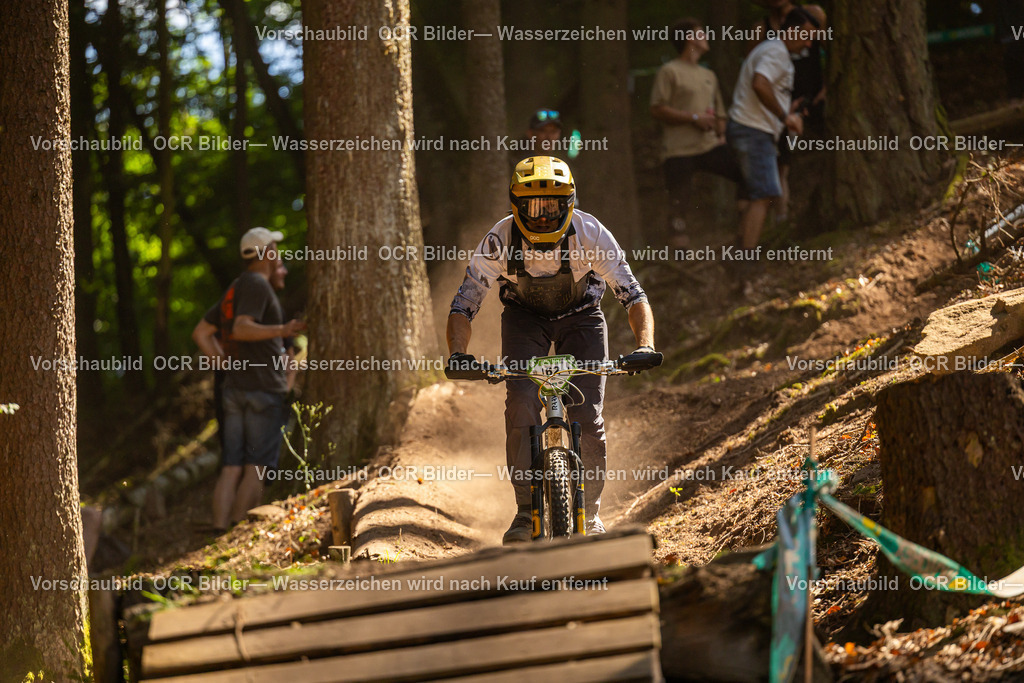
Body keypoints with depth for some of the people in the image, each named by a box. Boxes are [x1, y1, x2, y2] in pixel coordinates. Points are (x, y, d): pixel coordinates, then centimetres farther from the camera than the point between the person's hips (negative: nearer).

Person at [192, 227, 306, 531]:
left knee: (232, 468, 4)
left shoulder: (234, 289, 19)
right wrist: (281, 331, -33)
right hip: (264, 388, -8)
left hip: (234, 388, 8)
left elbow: (201, 333, 22)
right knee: (256, 469, -7)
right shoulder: (257, 285, -9)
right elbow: (242, 329, -23)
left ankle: (219, 532, -3)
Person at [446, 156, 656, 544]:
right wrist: (458, 354, -41)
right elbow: (463, 306, -23)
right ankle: (526, 511, -12)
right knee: (521, 403, -23)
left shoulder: (590, 235, -29)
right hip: (525, 317, 0)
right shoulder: (500, 241, -27)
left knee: (588, 417, -13)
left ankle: (589, 513, 7)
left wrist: (645, 346, -43)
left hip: (580, 316, 0)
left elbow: (634, 297, -26)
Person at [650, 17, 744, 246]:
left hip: (709, 146, 6)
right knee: (678, 204, -9)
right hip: (679, 149, -6)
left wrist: (721, 135, 9)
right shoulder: (670, 71, 0)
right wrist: (694, 118, -12)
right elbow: (657, 110, -8)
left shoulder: (709, 76, 23)